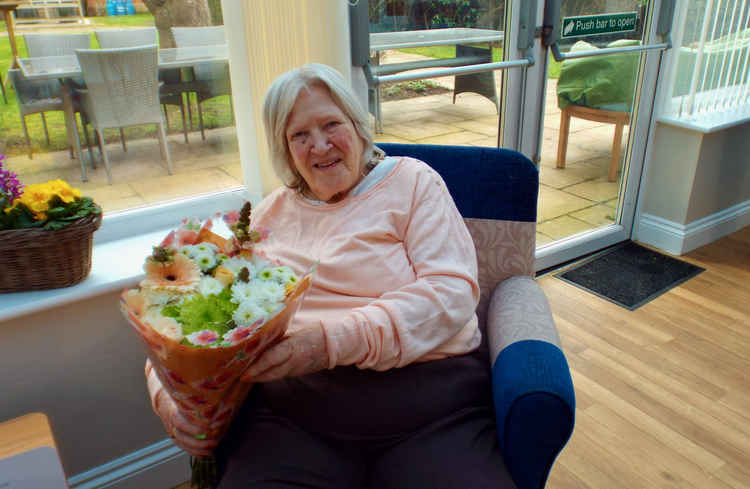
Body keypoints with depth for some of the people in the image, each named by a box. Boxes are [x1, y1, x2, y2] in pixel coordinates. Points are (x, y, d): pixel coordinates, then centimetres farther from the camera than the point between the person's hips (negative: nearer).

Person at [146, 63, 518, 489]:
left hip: (430, 408, -1)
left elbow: (452, 292, -6)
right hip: (293, 416, 2)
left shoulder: (412, 181, 8)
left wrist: (334, 341, -17)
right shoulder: (270, 213, 18)